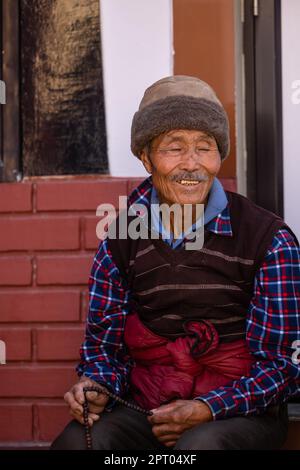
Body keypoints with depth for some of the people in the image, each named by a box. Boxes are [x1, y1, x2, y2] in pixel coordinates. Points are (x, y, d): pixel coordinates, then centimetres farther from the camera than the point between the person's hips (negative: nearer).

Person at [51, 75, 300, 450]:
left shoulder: (269, 240, -5)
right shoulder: (119, 242, 5)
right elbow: (103, 343, 9)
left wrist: (206, 409, -20)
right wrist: (96, 387, -13)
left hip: (243, 414, -1)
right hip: (147, 411, 2)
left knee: (199, 445, -34)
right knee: (74, 441, -27)